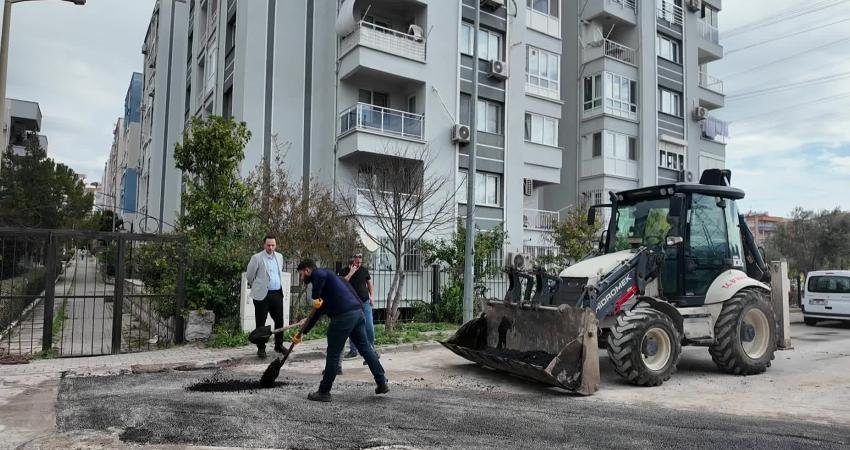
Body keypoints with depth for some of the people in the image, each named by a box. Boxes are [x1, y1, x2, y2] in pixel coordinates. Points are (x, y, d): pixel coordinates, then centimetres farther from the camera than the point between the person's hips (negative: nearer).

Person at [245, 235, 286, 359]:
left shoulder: (279, 257, 8)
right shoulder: (257, 258, -9)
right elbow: (249, 275, 1)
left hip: (277, 294, 5)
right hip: (262, 295, -5)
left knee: (279, 321, 10)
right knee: (261, 323, 3)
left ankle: (279, 345, 25)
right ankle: (261, 348, 14)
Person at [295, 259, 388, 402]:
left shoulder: (317, 273, 6)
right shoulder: (326, 276, 31)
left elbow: (321, 276, -25)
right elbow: (317, 313, 33)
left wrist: (315, 297, -13)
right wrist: (302, 332, 34)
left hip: (344, 315, -9)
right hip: (357, 311, 9)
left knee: (333, 354, 2)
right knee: (365, 347, 16)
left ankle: (324, 392, 12)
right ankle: (382, 383, 19)